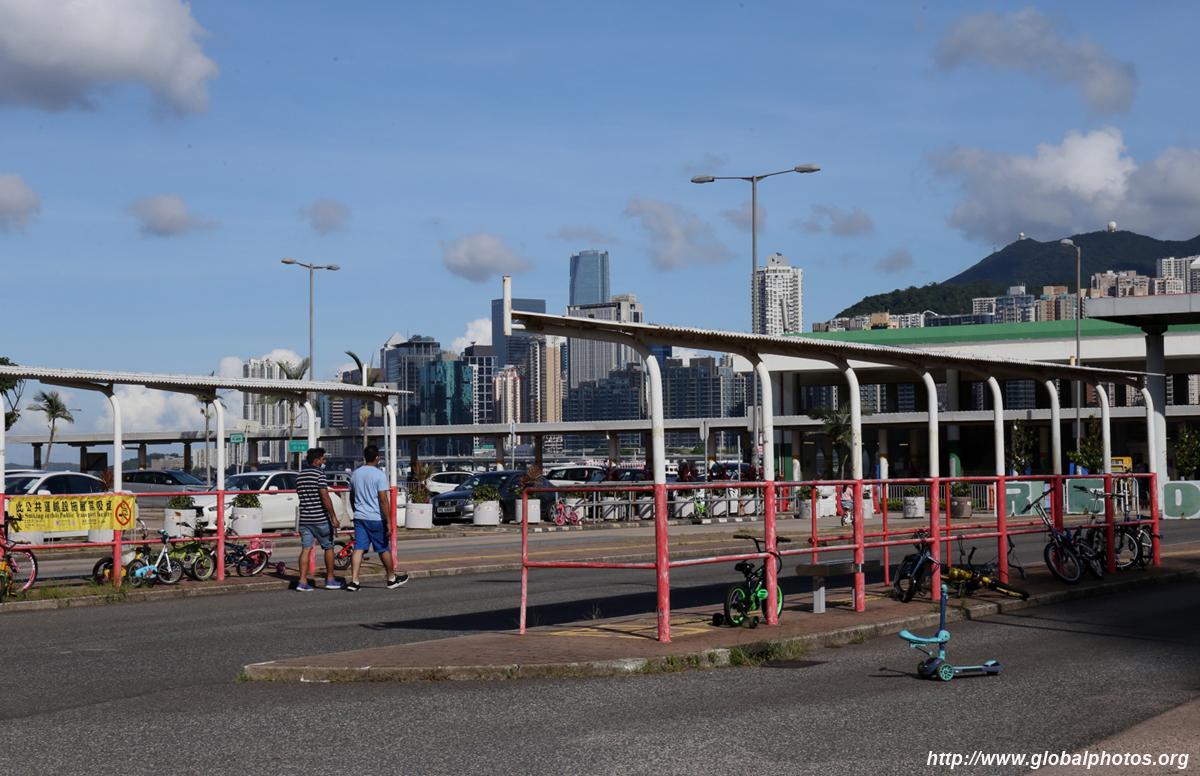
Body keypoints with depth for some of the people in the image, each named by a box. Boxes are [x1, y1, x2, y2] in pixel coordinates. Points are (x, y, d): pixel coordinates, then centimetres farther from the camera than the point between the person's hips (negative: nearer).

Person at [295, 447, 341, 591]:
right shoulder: (319, 474, -11)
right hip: (320, 519, -6)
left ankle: (303, 582, -5)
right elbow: (324, 497, -18)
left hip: (304, 518, 6)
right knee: (329, 547, 9)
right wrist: (333, 516, -17)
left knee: (306, 549, 3)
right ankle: (330, 580, 15)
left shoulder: (299, 476, 12)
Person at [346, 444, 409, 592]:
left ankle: (354, 581, -10)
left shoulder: (355, 474, 8)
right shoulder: (379, 475, -12)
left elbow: (352, 498, 18)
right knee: (384, 549, 9)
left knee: (358, 548, 0)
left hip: (359, 517, 5)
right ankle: (392, 578, 23)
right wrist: (389, 522, -15)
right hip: (376, 519, -5)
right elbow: (383, 500, -17)